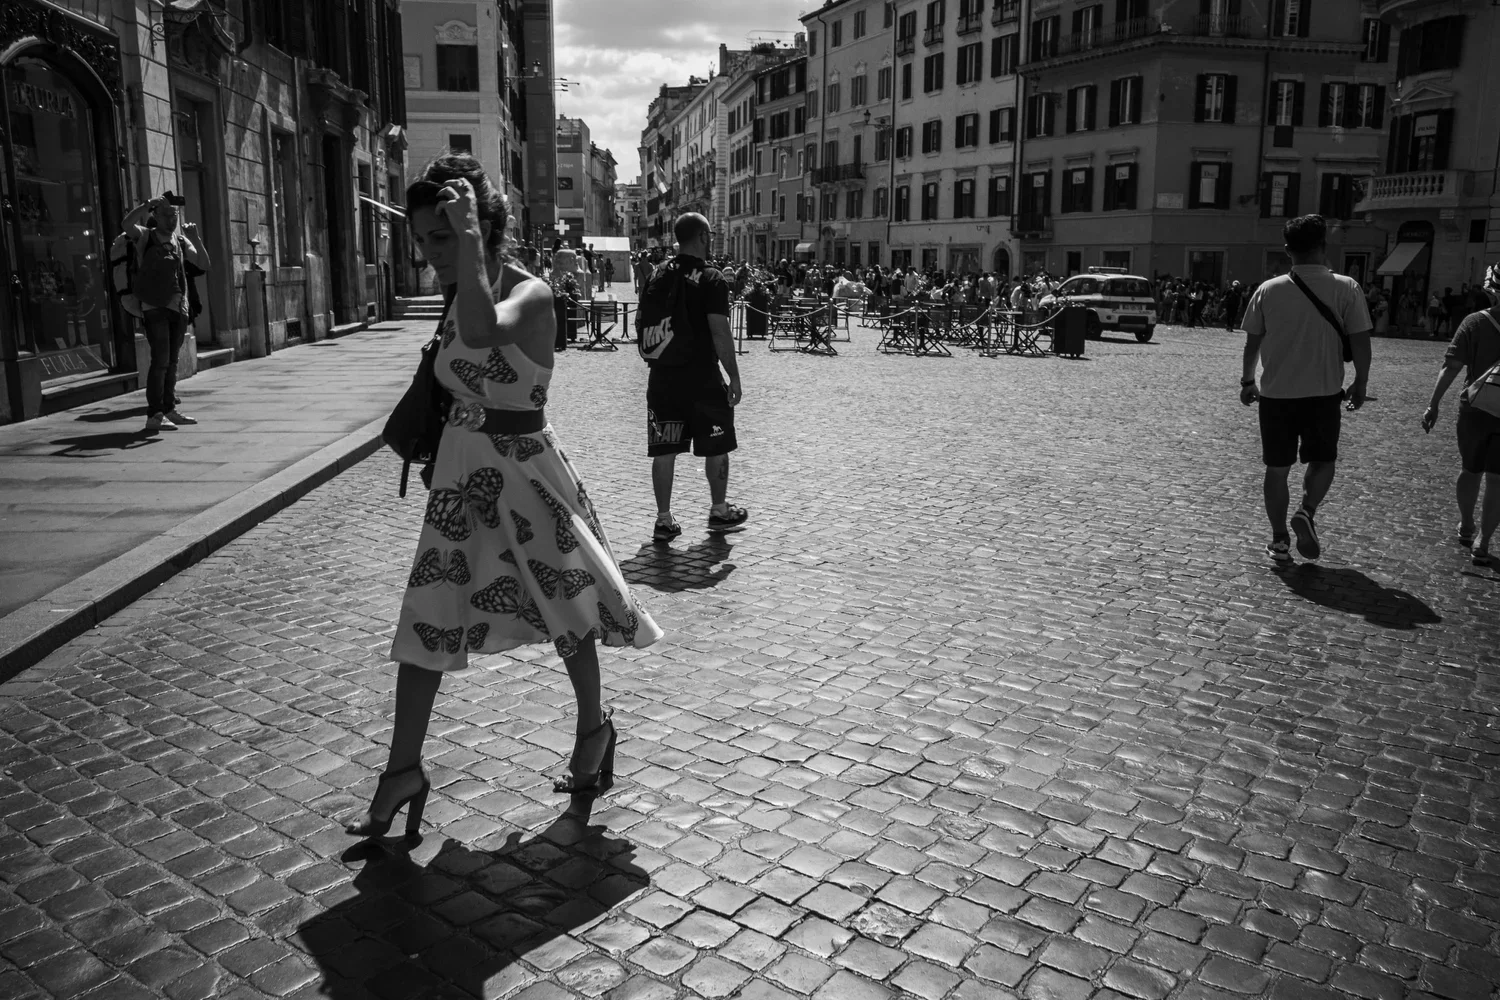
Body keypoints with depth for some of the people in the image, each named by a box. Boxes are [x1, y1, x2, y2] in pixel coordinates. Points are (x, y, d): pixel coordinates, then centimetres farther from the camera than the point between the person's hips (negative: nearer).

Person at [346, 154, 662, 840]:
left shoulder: (529, 293, -17)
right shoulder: (456, 298, 6)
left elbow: (482, 333, -41)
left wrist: (469, 233, -38)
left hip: (523, 467, -7)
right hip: (461, 469, 7)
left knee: (568, 609, 10)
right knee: (425, 619, 5)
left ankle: (594, 727, 35)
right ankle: (404, 771, 16)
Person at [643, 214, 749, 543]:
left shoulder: (657, 278, 7)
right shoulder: (711, 279, -10)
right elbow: (720, 333, -15)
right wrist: (734, 376, -9)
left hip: (662, 379, 5)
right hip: (703, 379, -5)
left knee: (664, 450, 6)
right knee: (716, 447, 12)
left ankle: (664, 519, 9)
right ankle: (720, 512, 23)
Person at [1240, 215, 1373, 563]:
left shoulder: (1269, 290, -4)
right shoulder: (1345, 288, -7)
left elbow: (1252, 342, 2)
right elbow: (1361, 342, -6)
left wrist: (1248, 381, 15)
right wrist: (1360, 384, 7)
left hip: (1276, 393, 1)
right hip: (1324, 392, -1)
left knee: (1277, 468, 10)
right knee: (1323, 459, 19)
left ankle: (1279, 540, 13)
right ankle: (1307, 511, -5)